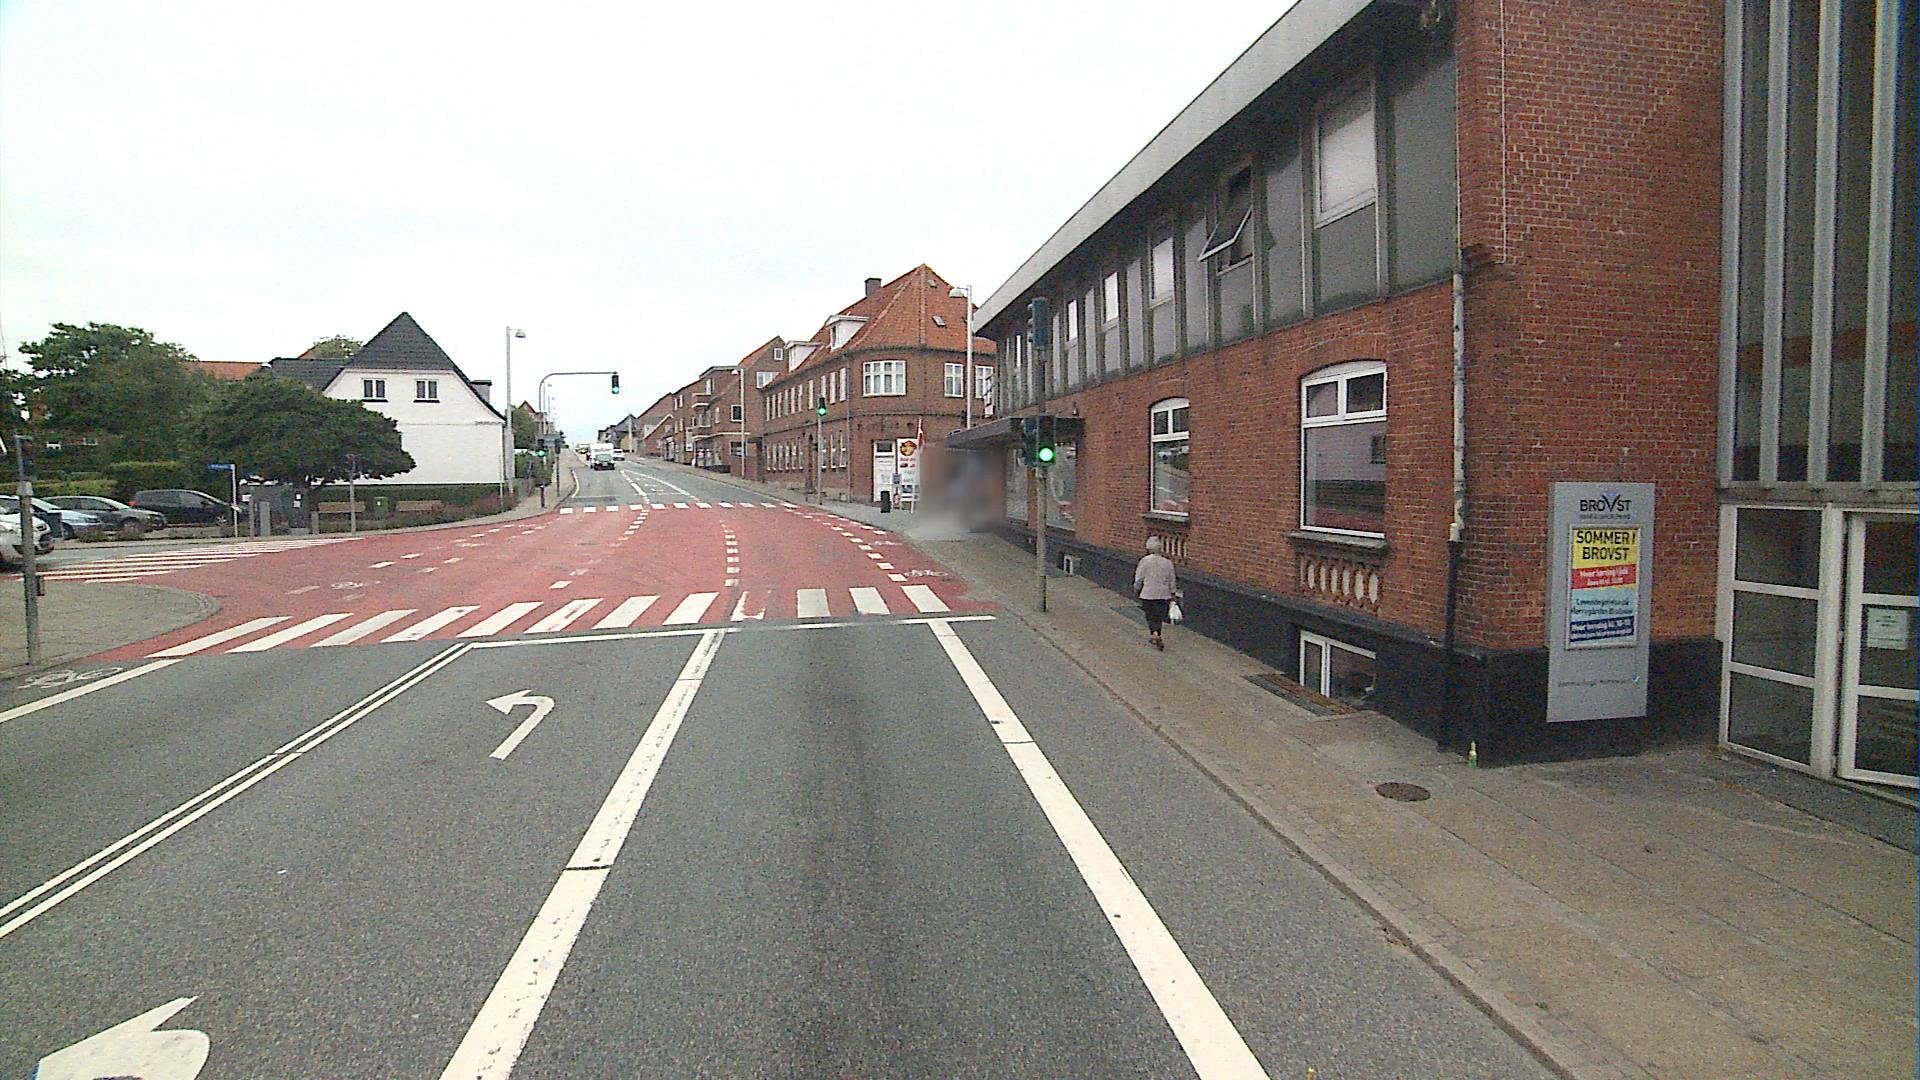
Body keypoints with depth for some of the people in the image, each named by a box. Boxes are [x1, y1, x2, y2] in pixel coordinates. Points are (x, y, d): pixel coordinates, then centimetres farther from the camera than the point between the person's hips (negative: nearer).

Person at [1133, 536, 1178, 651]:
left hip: (1148, 594, -3)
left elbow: (1139, 578, -4)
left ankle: (1154, 634, -16)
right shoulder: (1168, 562, -4)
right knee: (1159, 617, 14)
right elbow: (1172, 580, 3)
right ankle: (1155, 638, 23)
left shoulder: (1145, 560, -11)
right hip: (1163, 594, 3)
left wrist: (1136, 589, 13)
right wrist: (1173, 593, 14)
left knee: (1150, 616, 5)